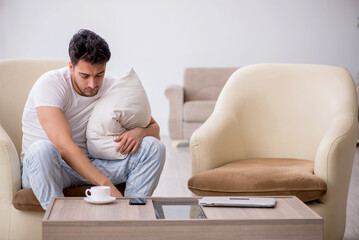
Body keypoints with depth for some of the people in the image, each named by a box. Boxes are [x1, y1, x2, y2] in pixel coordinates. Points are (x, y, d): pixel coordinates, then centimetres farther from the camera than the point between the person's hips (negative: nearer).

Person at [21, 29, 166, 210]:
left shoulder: (110, 88, -1)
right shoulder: (49, 84, -18)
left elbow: (154, 129, 6)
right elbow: (63, 146, -30)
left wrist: (139, 131, -20)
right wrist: (106, 185, -38)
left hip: (88, 164, 5)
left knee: (154, 147, -13)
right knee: (41, 149, -41)